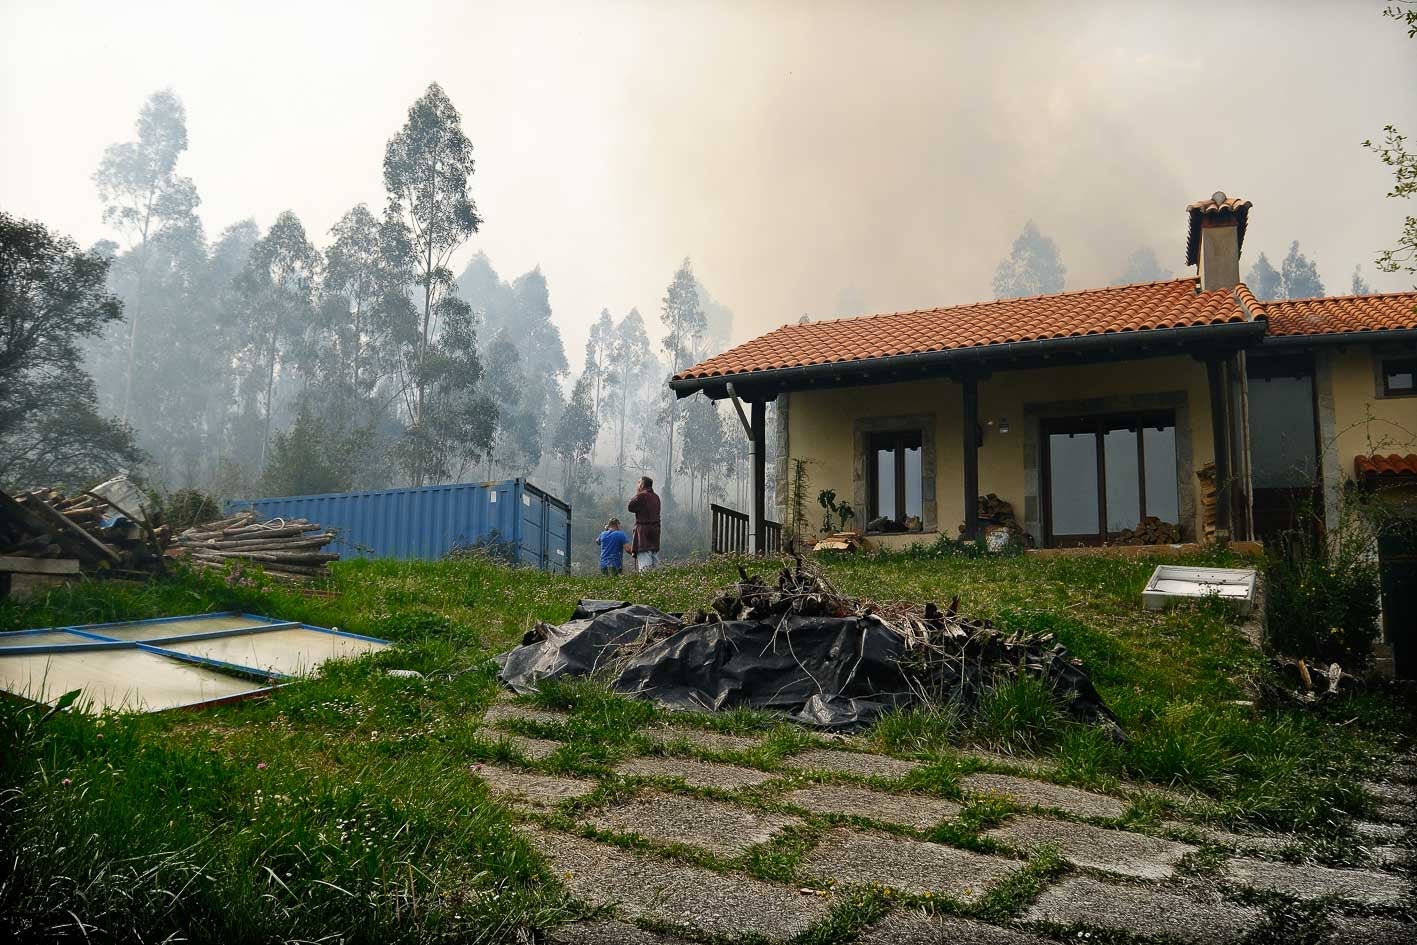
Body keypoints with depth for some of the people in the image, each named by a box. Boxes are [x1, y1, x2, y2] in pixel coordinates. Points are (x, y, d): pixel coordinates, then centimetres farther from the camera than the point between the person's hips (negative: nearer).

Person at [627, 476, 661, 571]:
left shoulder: (641, 496, -13)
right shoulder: (656, 497, 11)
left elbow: (631, 507, -5)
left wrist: (636, 494, 3)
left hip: (643, 529, -8)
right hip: (655, 528, 8)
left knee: (643, 555, -10)